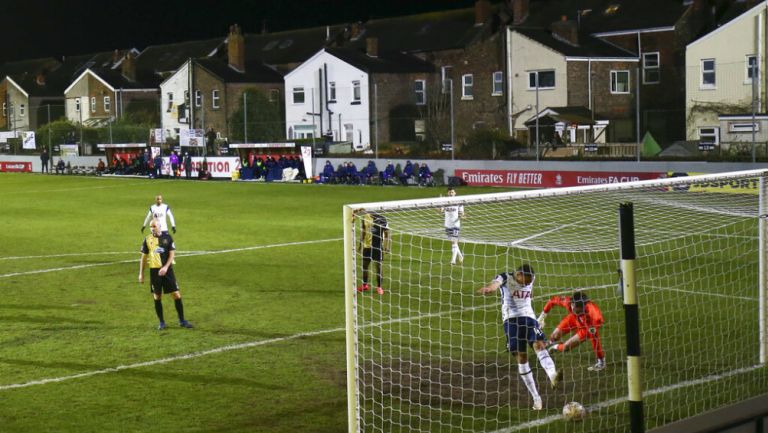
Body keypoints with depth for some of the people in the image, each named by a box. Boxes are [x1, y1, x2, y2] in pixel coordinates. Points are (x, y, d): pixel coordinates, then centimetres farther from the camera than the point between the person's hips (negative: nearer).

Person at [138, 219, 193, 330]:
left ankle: (182, 320, 8)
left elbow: (172, 254, -4)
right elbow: (144, 257, 8)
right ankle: (161, 322, 15)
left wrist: (165, 267, -18)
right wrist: (141, 274, 6)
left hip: (167, 270, -1)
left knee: (176, 295, -3)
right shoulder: (148, 240, 3)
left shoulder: (167, 237, 0)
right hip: (154, 271, 1)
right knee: (157, 297, 3)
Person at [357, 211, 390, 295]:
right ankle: (365, 285, 27)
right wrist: (361, 244, 16)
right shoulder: (365, 217, 3)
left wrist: (386, 246, -11)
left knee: (378, 266, 0)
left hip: (378, 246, -4)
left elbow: (386, 233, -5)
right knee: (364, 265, 11)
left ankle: (379, 287, 10)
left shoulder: (382, 219, -10)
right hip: (366, 246, 4)